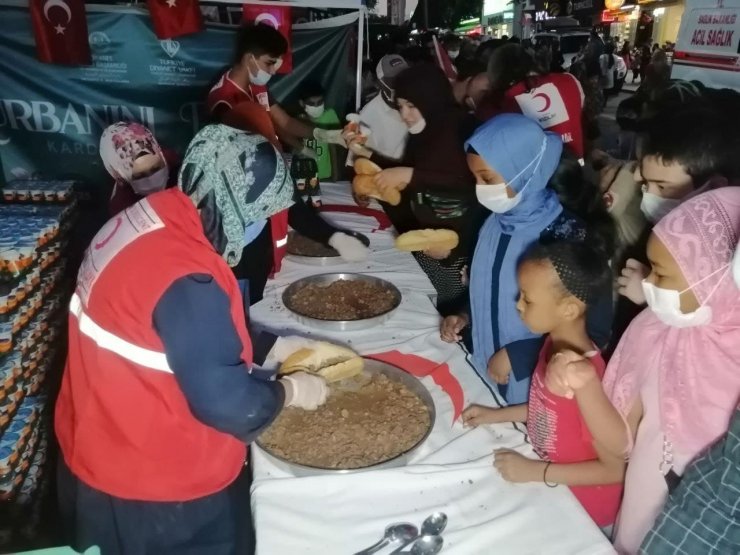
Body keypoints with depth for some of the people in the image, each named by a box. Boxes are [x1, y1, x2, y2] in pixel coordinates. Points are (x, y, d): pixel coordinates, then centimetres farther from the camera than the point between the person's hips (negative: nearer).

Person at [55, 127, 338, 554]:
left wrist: (272, 348, 7)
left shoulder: (150, 221, -4)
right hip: (151, 487, -9)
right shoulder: (187, 277, -34)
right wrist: (292, 390, -12)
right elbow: (224, 401, -29)